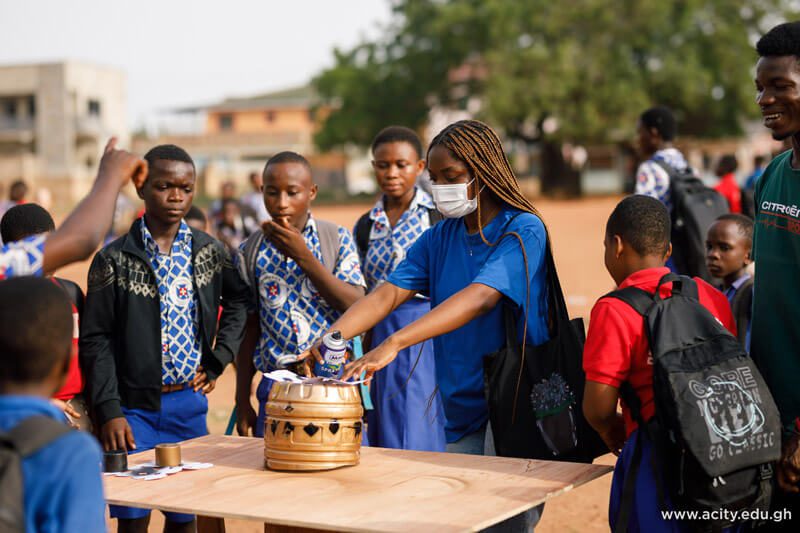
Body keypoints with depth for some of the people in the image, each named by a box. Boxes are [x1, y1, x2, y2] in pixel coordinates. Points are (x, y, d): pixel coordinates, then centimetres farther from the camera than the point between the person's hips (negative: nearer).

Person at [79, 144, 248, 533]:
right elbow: (96, 340, -6)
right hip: (134, 408, -3)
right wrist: (109, 412, -12)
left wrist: (216, 362, 4)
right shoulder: (114, 259, -5)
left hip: (190, 401, 3)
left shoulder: (209, 251, 4)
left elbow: (238, 304, 17)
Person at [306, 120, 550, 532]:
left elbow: (480, 297, -27)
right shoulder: (440, 237, 9)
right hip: (462, 409, 6)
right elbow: (388, 294, -2)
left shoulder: (523, 230, -12)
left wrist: (394, 343, -39)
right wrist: (331, 336, -21)